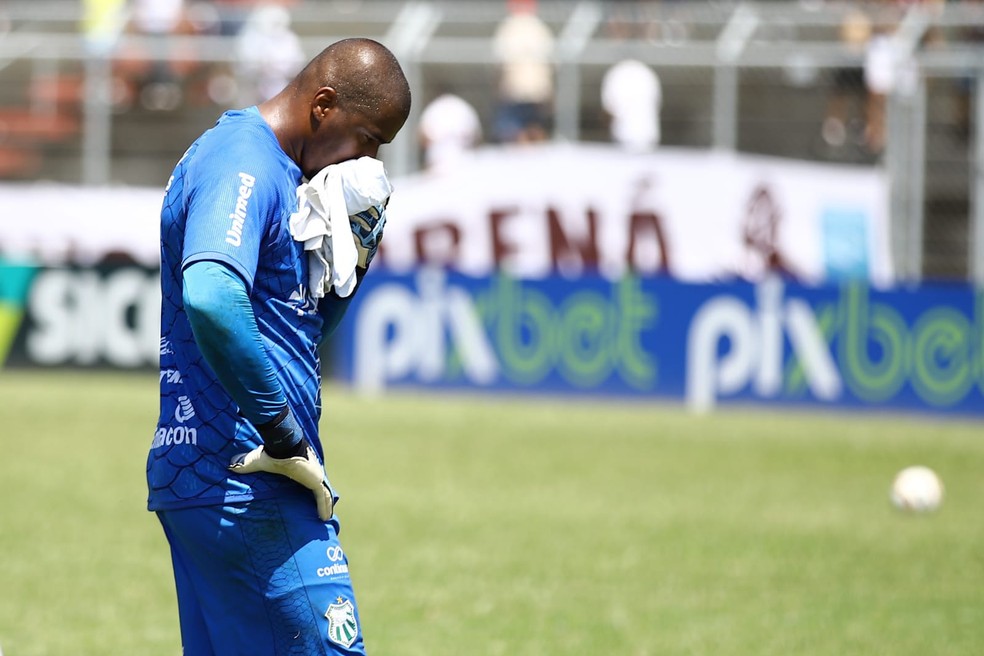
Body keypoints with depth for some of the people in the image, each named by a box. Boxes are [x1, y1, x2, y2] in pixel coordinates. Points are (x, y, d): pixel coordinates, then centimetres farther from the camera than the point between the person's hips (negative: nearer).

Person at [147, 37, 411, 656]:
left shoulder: (276, 171, 19)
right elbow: (210, 299, -31)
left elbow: (306, 324, 27)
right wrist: (285, 434, -25)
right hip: (246, 486, -10)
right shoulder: (243, 166, -12)